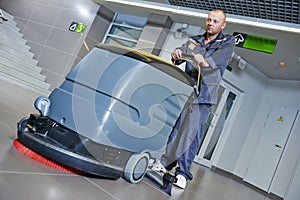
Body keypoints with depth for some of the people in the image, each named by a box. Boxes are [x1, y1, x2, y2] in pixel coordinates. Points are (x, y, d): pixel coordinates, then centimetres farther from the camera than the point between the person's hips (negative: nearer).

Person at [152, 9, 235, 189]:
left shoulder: (228, 43, 6)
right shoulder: (194, 41, 17)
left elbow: (220, 57, -16)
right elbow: (181, 53, 1)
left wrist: (205, 61, -39)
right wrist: (177, 54, -25)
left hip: (204, 95, -4)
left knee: (192, 132, -9)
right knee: (174, 126, 6)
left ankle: (183, 172, -3)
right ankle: (166, 162, 22)